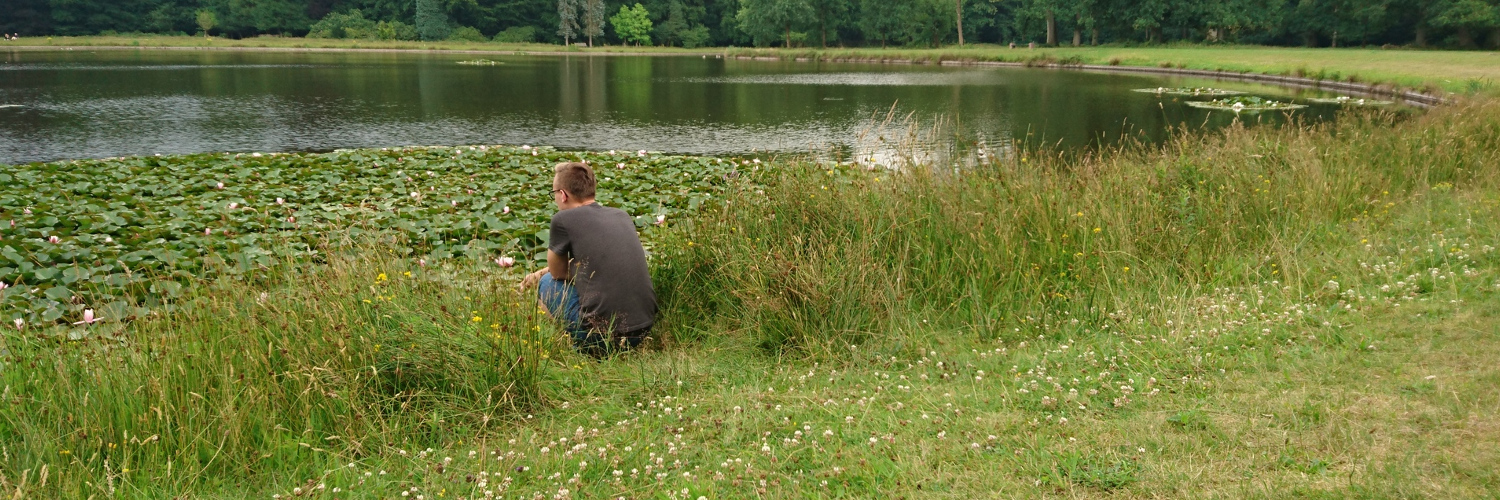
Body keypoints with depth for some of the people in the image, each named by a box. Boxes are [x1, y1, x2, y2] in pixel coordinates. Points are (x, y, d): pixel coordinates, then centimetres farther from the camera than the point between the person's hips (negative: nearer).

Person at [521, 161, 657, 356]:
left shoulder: (563, 219, -6)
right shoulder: (622, 216, 13)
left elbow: (558, 272, 9)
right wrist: (543, 272, 33)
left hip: (600, 335, -6)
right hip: (644, 331, 6)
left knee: (548, 283, 18)